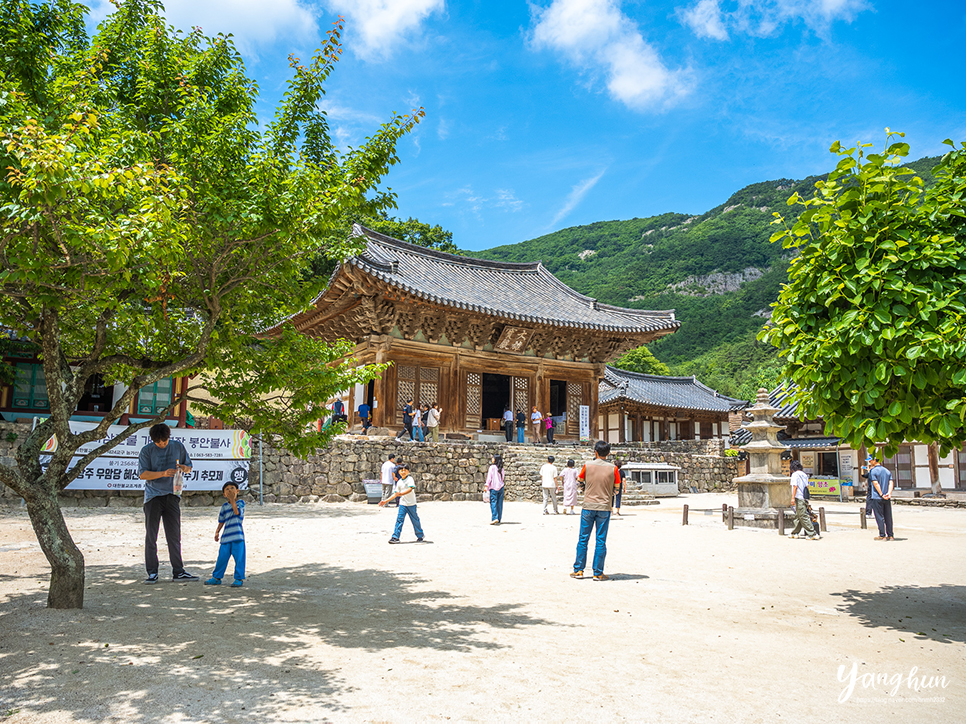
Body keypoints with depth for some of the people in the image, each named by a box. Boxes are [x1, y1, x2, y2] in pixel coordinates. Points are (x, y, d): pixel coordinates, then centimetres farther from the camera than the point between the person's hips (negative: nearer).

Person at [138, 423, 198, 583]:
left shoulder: (178, 447, 7)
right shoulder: (147, 450, -1)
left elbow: (189, 467, 15)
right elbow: (142, 474, -7)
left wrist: (184, 467, -9)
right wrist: (163, 474, -20)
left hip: (172, 495, 2)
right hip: (153, 496, -2)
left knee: (174, 535, 5)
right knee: (151, 536, 1)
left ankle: (178, 571, 9)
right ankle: (152, 573, 9)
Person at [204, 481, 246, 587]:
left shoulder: (240, 503, 3)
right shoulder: (224, 506, 14)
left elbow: (237, 512, -17)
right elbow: (221, 521, 20)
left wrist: (232, 500, -13)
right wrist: (217, 531, 11)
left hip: (238, 536, -4)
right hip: (226, 536, 4)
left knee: (239, 558, -3)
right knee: (222, 557, 7)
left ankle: (239, 578, 7)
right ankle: (216, 577, 21)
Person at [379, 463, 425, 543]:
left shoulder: (410, 479, -6)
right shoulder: (399, 482, 11)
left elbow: (410, 489, -23)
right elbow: (395, 494, 13)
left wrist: (401, 493, -36)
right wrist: (385, 501, 8)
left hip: (411, 504, -4)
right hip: (402, 504, 4)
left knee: (415, 520, 5)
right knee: (399, 519, -5)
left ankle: (420, 536, 19)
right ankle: (395, 537, -4)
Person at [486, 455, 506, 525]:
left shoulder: (492, 467, -7)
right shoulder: (501, 469, 9)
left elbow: (489, 477, -9)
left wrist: (487, 485, -8)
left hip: (493, 487, -5)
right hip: (501, 487, 5)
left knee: (493, 503, -6)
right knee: (499, 504, 7)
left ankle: (495, 518, -20)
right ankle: (499, 520, 7)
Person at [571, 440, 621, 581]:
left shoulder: (588, 465, -4)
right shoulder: (612, 468, -5)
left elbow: (580, 479, 13)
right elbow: (617, 486, 3)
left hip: (588, 507, 1)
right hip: (604, 508, 0)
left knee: (583, 539, 9)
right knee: (601, 541, 5)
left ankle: (578, 570, 14)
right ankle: (598, 573, 7)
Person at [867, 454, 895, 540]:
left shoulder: (873, 471, -7)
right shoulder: (887, 471, 13)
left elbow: (876, 484, -15)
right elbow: (891, 483, 2)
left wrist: (881, 494, -14)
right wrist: (889, 493, -8)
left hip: (877, 498, -6)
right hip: (887, 499, 6)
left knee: (880, 517, -1)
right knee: (888, 517, 10)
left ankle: (882, 535, 0)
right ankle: (890, 535, 14)